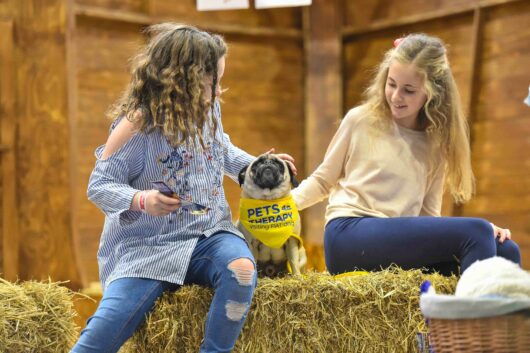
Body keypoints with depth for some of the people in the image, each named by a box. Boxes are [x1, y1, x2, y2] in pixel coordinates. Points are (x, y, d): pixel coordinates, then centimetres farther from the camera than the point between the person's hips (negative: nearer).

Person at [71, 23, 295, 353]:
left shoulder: (209, 108, 4)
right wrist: (140, 200, -29)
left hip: (209, 233, 4)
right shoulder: (137, 124, -13)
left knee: (241, 271, -30)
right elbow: (99, 185, -11)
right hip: (147, 244, -4)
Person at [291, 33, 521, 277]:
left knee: (505, 251, -16)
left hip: (402, 242, 5)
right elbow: (323, 181, 13)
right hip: (349, 235, -4)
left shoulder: (435, 146, 15)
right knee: (476, 233, -24)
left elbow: (428, 216, 13)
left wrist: (483, 232, -4)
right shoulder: (360, 120, 6)